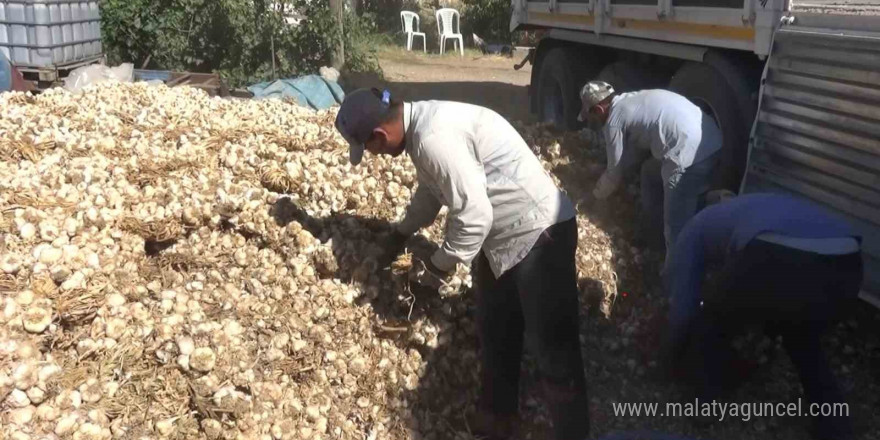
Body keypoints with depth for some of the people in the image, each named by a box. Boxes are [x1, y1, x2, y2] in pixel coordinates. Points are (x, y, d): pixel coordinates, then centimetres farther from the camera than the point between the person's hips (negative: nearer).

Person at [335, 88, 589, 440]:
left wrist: (444, 261, -11)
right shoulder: (422, 123, 5)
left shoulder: (433, 137, -27)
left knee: (554, 349, -4)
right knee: (494, 334, 20)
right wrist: (403, 232, 37)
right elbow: (431, 189, 24)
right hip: (499, 236, 11)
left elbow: (473, 213, -27)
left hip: (539, 233, -10)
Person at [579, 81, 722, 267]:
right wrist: (602, 180, 36)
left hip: (691, 154, -10)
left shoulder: (614, 120, -1)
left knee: (677, 229, -4)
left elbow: (615, 171, 8)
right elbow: (636, 149, 32)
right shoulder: (630, 102, 24)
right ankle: (652, 229, 43)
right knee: (650, 171, 31)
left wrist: (595, 196, 26)